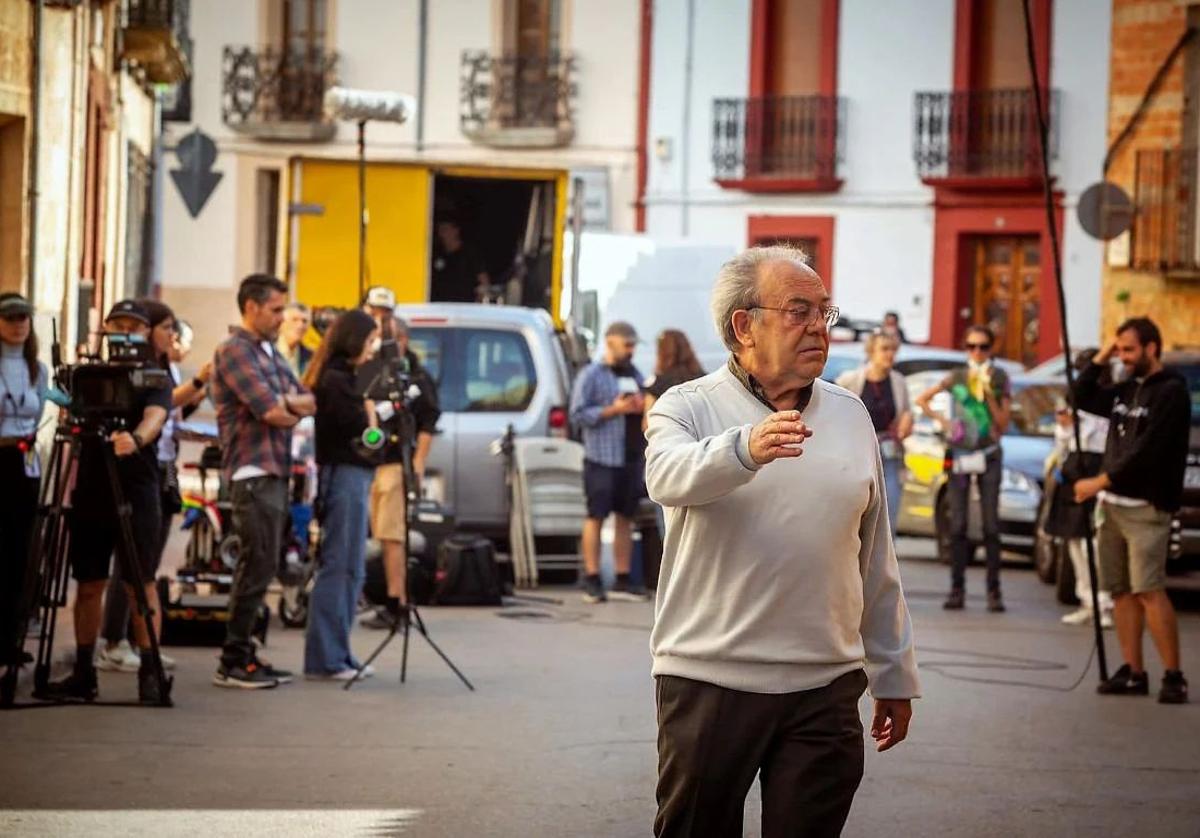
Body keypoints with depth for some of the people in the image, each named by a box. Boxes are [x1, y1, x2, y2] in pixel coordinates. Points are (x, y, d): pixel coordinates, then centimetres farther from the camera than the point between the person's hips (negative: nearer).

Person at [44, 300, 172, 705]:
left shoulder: (153, 377, 0)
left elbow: (155, 415, -18)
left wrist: (137, 438, -41)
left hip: (136, 492, -4)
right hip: (90, 490, 4)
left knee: (141, 584, -4)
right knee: (88, 584, 6)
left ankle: (150, 672, -2)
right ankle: (84, 673, 12)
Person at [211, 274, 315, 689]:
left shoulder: (271, 352, 20)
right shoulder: (234, 351, -8)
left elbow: (308, 401, 11)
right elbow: (270, 412, -16)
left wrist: (288, 403, -11)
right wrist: (298, 409, 4)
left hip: (275, 471, 9)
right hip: (252, 473, -9)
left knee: (259, 565, 10)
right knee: (258, 564, -10)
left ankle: (243, 655, 14)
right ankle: (233, 662, -6)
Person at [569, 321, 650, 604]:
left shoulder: (635, 374, 18)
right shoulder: (591, 375, -2)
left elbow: (645, 409, 25)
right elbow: (578, 413, -9)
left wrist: (642, 408, 1)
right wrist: (613, 410, -15)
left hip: (632, 457, 6)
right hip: (602, 457, -6)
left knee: (625, 517, 8)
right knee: (596, 516, -5)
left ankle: (623, 580, 12)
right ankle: (592, 580, -4)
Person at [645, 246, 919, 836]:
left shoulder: (850, 416, 13)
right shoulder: (689, 407, 0)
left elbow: (876, 559, 17)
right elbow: (669, 477, -25)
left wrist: (894, 676, 17)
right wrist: (745, 449, -45)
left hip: (824, 687, 3)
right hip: (709, 679, -3)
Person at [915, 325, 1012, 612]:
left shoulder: (999, 379, 4)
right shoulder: (957, 377, 6)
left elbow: (1003, 424, 0)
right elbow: (922, 399, 11)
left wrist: (988, 396, -11)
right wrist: (941, 420, -2)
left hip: (988, 455, -1)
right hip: (959, 455, 1)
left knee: (991, 524, -4)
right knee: (958, 524, 0)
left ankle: (994, 591, -2)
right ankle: (957, 589, 3)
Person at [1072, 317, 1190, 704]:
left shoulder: (1171, 392, -9)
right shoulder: (1126, 390, 15)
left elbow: (1146, 451, -17)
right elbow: (1082, 398, 22)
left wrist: (1100, 482, -15)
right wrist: (1100, 358, 11)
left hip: (1146, 508, -7)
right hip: (1113, 504, 7)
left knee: (1149, 591, -15)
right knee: (1122, 590, 5)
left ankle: (1174, 676, -13)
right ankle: (1133, 672, 9)